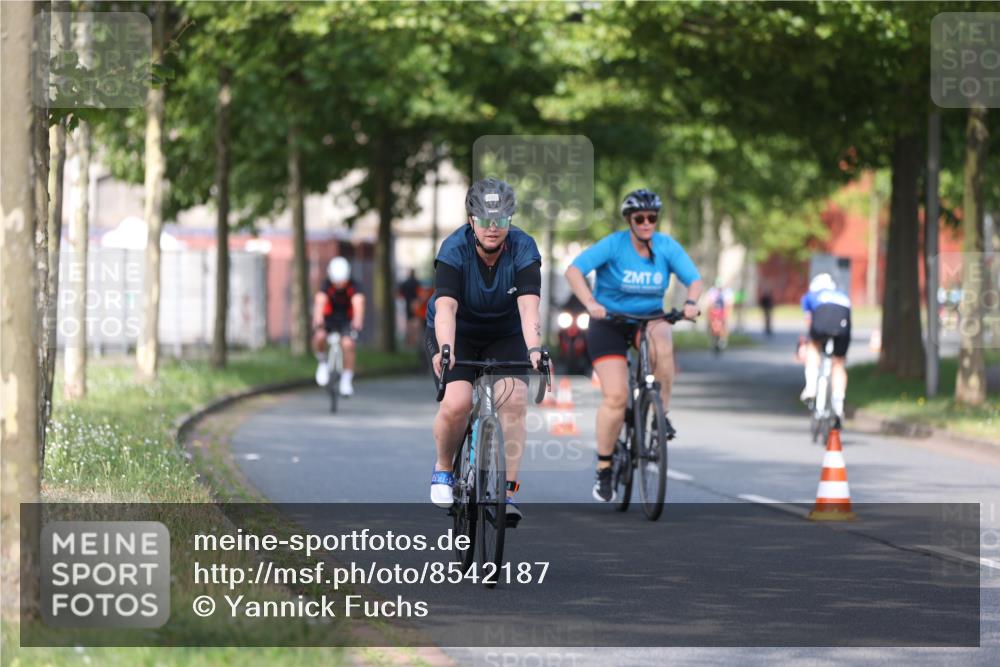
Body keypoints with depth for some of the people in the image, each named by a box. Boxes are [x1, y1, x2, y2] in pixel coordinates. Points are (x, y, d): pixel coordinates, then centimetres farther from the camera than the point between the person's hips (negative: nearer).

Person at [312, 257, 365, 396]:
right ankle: (322, 361, 1)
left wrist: (357, 324, -56)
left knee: (347, 344, -25)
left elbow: (358, 304, -38)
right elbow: (320, 302, -38)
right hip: (329, 316, 0)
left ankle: (347, 380, -8)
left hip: (347, 319, 0)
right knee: (319, 337, -30)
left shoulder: (352, 286, -23)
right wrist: (318, 323, -56)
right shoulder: (326, 285, -22)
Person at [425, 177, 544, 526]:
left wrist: (534, 350, -50)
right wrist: (445, 350, -54)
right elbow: (446, 307, -37)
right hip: (457, 334, -1)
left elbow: (528, 307, -33)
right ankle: (443, 468, 5)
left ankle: (507, 492, -15)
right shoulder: (454, 250, -25)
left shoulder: (523, 249, -21)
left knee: (514, 400, -21)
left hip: (504, 336, 1)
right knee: (457, 403, -24)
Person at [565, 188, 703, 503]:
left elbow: (694, 279, -9)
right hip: (609, 323, -2)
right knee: (616, 397, -13)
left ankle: (662, 413, -15)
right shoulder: (613, 245, -16)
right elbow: (574, 270, -26)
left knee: (663, 345, -35)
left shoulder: (667, 247, -7)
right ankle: (604, 469, 3)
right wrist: (590, 303, -41)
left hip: (649, 318, 2)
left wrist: (691, 303, -31)